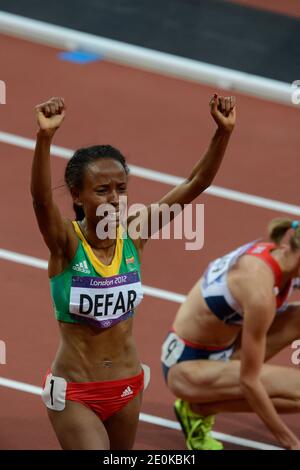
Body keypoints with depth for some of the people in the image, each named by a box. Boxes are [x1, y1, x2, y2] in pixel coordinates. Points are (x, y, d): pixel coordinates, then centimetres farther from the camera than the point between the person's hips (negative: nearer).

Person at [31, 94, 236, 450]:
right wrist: (44, 137, -56)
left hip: (128, 386, 5)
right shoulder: (66, 243, -17)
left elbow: (195, 184, -14)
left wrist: (223, 132, -29)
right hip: (74, 393, -5)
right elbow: (41, 199, -39)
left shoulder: (134, 235, -8)